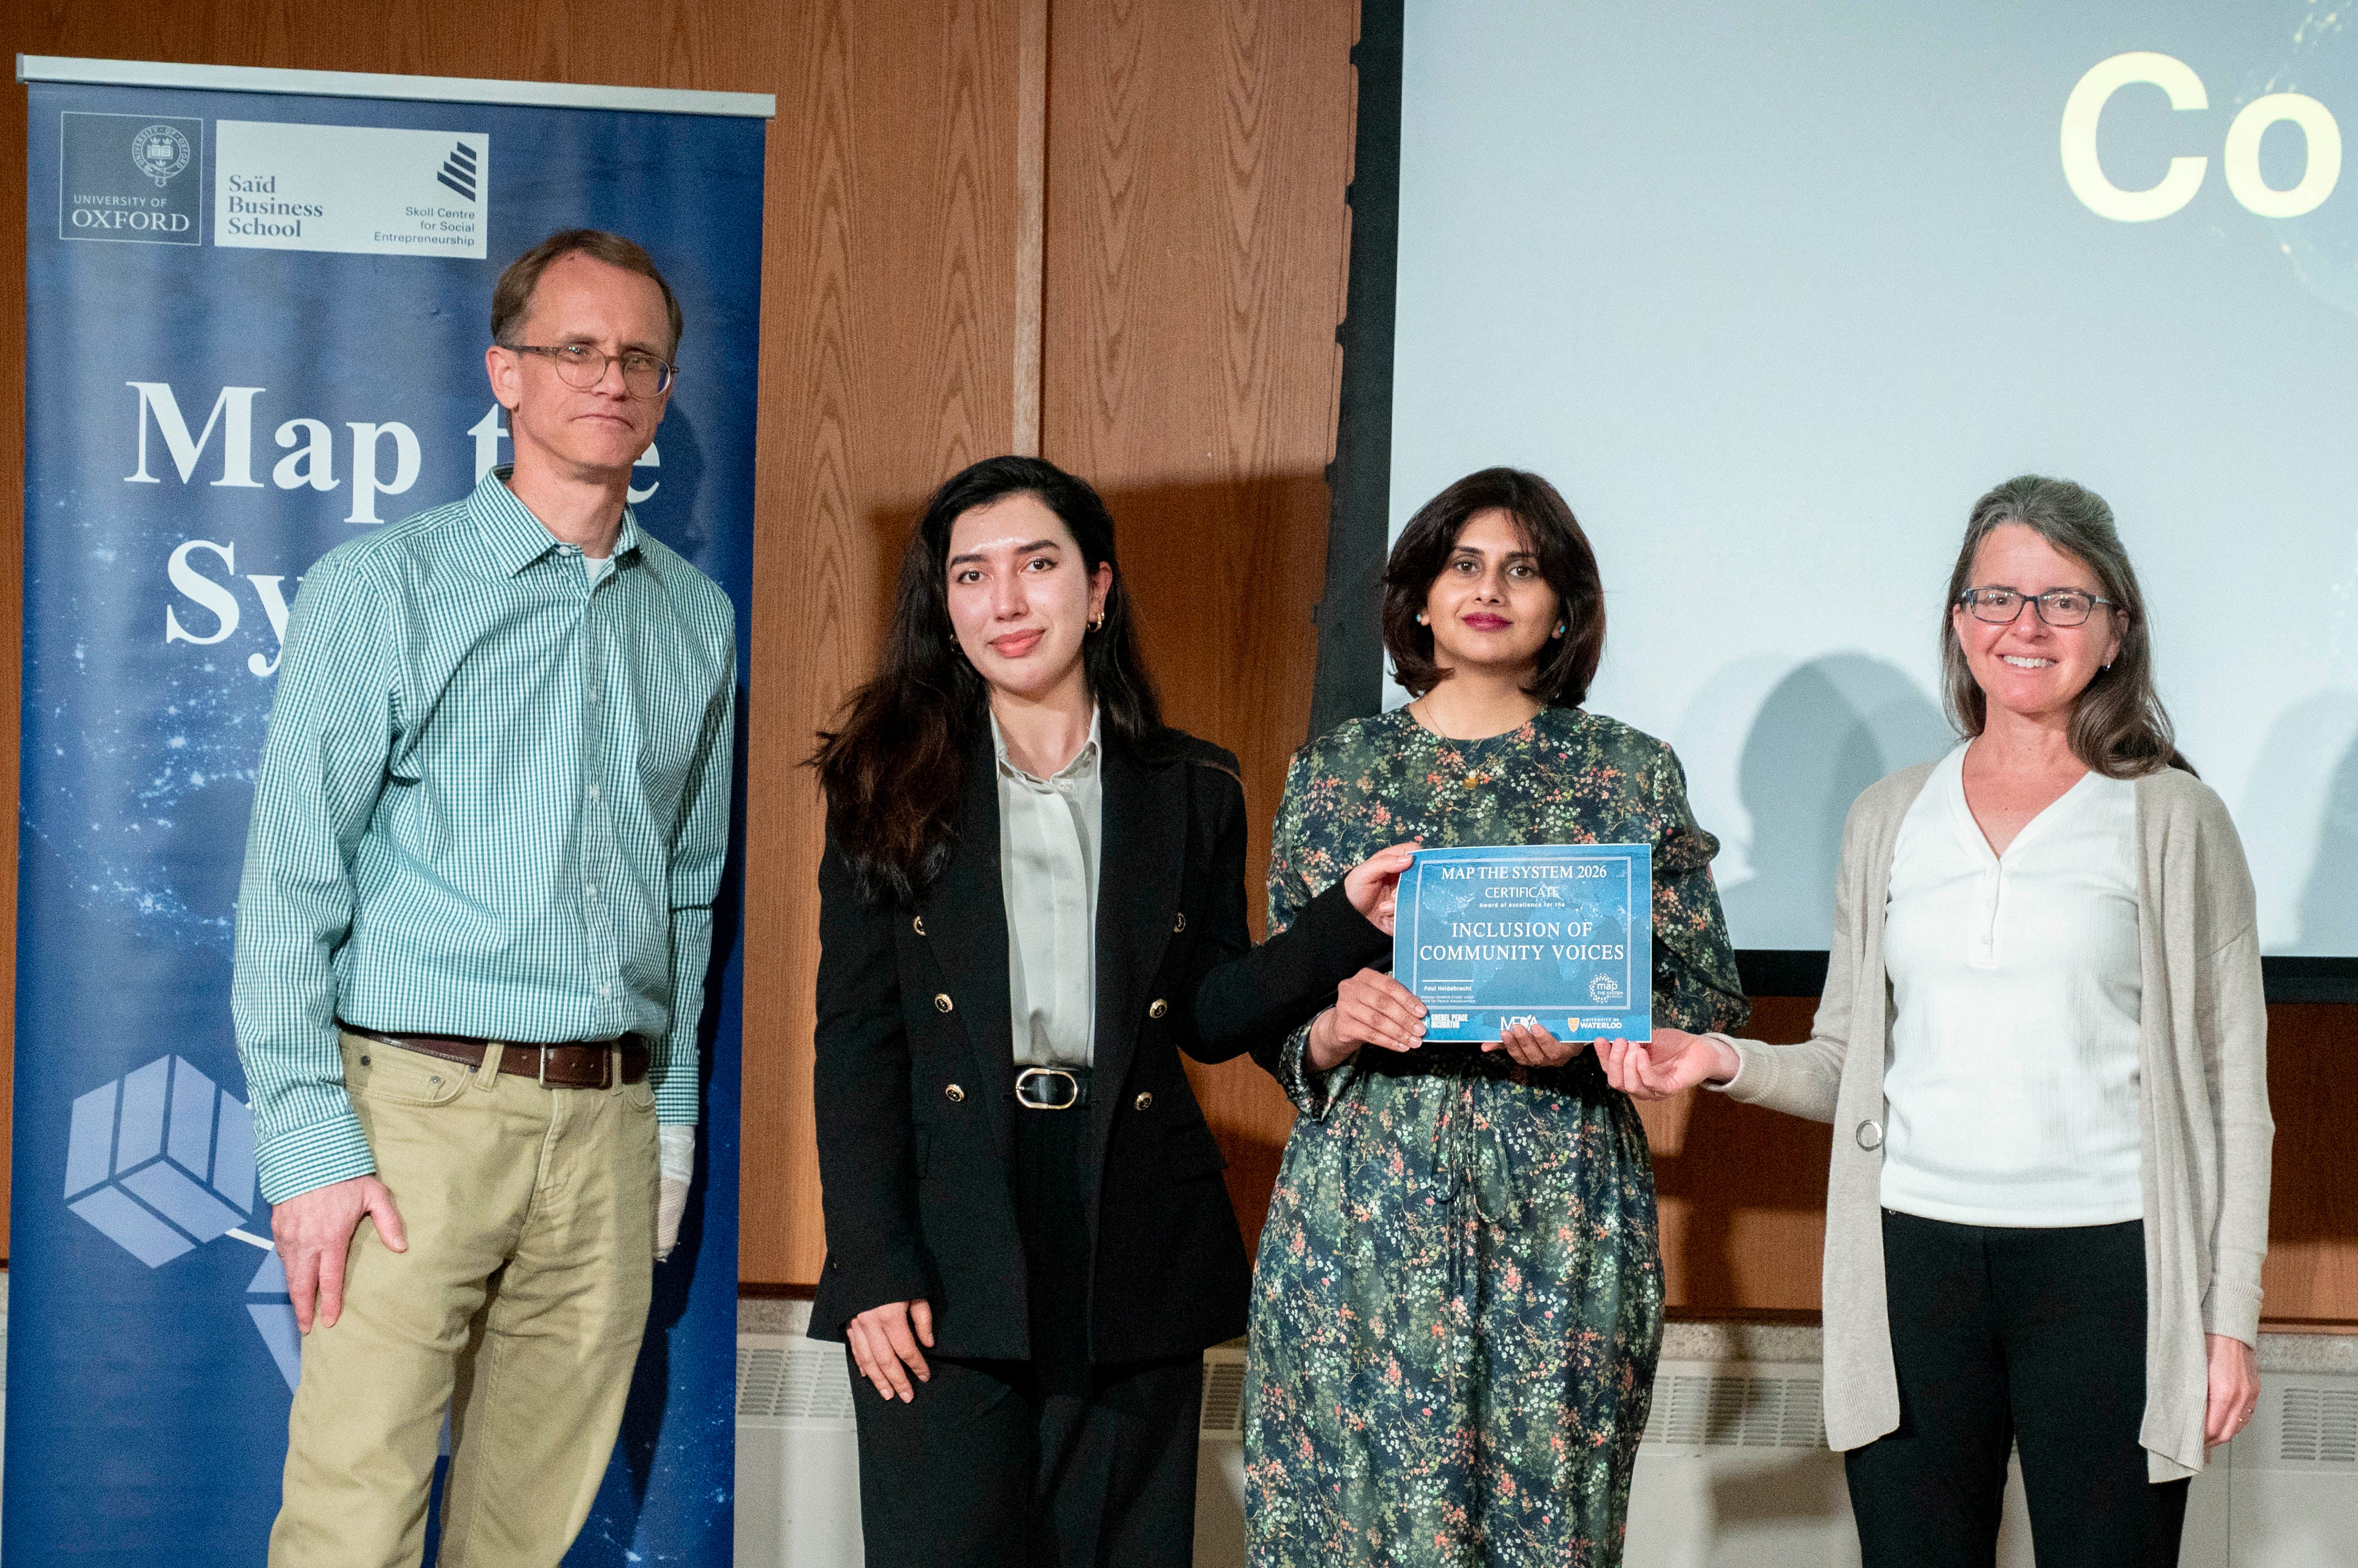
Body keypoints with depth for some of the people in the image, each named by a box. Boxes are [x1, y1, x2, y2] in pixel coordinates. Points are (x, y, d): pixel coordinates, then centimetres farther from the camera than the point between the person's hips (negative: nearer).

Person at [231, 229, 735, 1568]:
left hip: (611, 1120, 4)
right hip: (423, 1106, -4)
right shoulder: (383, 585, -1)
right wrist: (311, 1143, -11)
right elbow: (292, 881, -5)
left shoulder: (698, 621, 13)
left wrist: (674, 1117, 15)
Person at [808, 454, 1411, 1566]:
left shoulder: (1191, 793, 9)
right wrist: (874, 1265, -9)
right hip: (945, 1252, -2)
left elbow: (1210, 1016, 7)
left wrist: (1349, 917, -9)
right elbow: (855, 1037, 0)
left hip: (1135, 1251, 2)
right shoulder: (893, 785, 4)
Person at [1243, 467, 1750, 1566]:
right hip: (1362, 1205, 1)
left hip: (1558, 1217, -1)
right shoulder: (1334, 771, 11)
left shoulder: (1631, 773, 8)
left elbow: (1712, 1002, 6)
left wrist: (1587, 1032, -12)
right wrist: (1335, 1025, -10)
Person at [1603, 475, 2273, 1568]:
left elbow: (2233, 1083, 3)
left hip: (2104, 1265, -3)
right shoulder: (1889, 821, 13)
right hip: (1915, 1259, 3)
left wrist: (2230, 1315, -2)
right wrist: (1725, 1061, -3)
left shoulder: (2172, 822, 4)